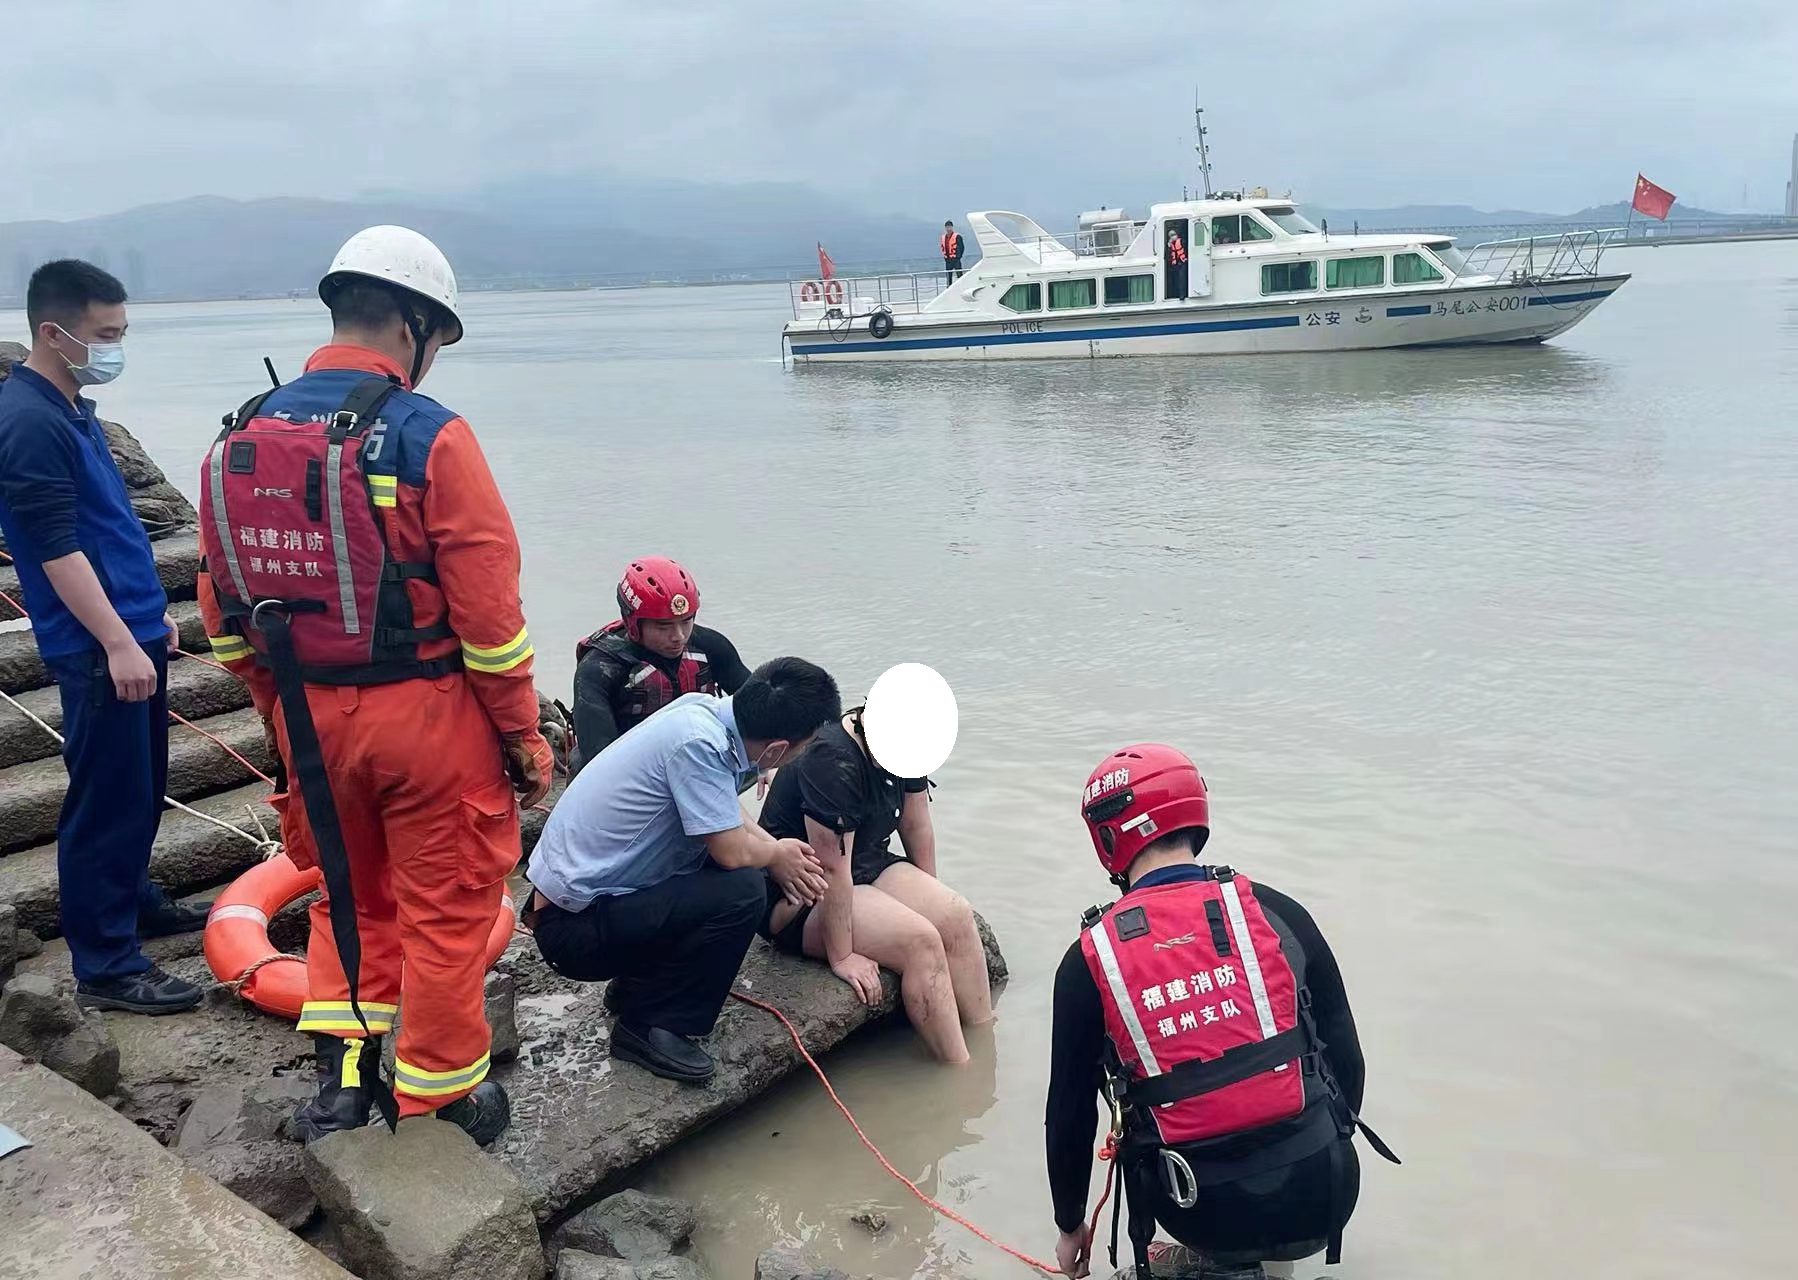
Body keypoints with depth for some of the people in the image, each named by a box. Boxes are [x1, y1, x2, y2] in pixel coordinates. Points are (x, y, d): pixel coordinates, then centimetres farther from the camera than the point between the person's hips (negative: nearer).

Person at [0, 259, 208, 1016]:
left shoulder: (70, 408, 12)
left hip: (130, 630, 10)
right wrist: (116, 643, -24)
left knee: (142, 790, 20)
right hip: (96, 649, -10)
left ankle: (134, 903, 36)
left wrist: (150, 613, 23)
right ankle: (105, 966, 4)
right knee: (108, 800, -4)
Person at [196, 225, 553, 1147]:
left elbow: (225, 619, 9)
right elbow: (489, 612, -15)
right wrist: (523, 734, -4)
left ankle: (341, 1078, 26)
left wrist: (285, 717, 20)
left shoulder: (241, 438, 3)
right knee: (444, 907, 10)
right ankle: (440, 1099, 24)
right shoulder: (430, 437, -15)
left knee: (348, 892, 24)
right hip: (427, 716, -5)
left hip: (308, 718, 6)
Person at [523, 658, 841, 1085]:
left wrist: (782, 852, 8)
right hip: (575, 925, -9)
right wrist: (777, 855, 0)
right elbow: (733, 851, -21)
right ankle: (649, 1025, -4)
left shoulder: (703, 708, -2)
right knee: (741, 891, -20)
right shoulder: (699, 744, -27)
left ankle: (635, 986, 18)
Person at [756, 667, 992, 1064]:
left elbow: (916, 826, 9)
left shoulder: (905, 746, -2)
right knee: (920, 941, -23)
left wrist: (930, 898, 12)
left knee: (957, 915, -12)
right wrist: (841, 956, -23)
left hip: (869, 867, 8)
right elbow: (832, 868, -27)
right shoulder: (832, 762, -28)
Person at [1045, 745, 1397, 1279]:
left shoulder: (1088, 962, -5)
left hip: (1211, 1216, -2)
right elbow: (1346, 1055, 5)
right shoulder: (1277, 912, -2)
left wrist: (1070, 1226, 18)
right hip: (1323, 1198, 3)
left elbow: (1070, 1114, 1)